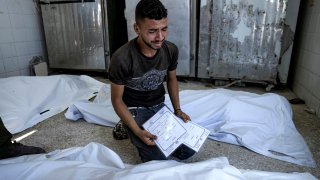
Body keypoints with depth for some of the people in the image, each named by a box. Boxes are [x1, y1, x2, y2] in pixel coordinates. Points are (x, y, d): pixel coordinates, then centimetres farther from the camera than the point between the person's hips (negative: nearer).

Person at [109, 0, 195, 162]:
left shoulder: (171, 50, -12)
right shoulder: (121, 59, -27)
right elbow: (117, 99, -16)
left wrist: (177, 110, -2)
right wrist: (138, 132, -24)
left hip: (159, 106, 5)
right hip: (135, 110, -4)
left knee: (188, 151, 1)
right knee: (158, 158, -14)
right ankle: (130, 131, 12)